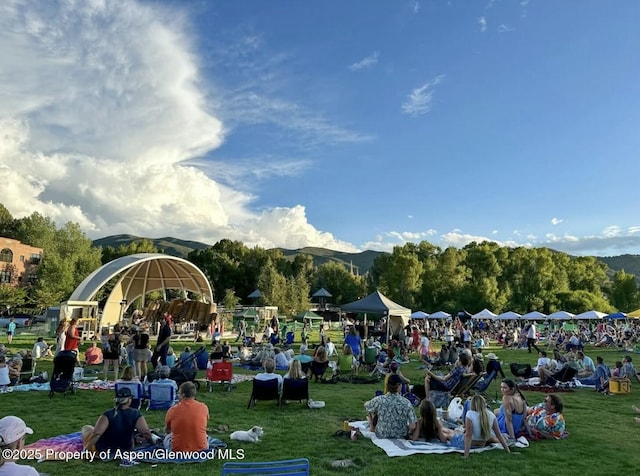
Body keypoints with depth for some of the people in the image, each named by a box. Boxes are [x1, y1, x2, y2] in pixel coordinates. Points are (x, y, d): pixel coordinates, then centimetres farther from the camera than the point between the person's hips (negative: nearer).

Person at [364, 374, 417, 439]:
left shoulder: (379, 400, -16)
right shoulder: (406, 402, -18)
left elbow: (366, 406, 4)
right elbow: (413, 426, -17)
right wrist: (410, 434, 5)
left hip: (381, 436, 0)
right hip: (401, 436, 0)